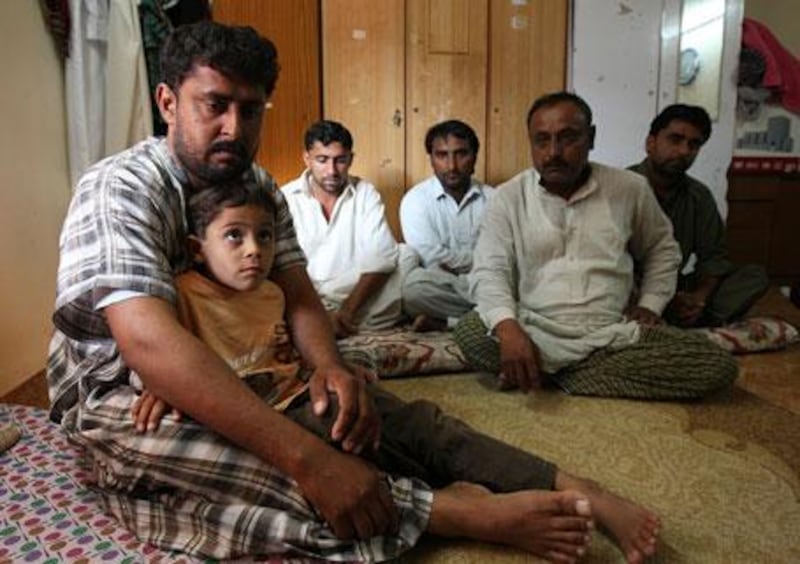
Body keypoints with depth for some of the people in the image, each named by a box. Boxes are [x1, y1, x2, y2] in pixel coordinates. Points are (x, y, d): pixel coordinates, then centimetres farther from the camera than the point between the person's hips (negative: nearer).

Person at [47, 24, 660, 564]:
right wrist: (307, 457, -43)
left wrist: (328, 366, -29)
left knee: (358, 405, -23)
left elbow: (297, 294, -5)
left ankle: (566, 488, -23)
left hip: (233, 373, 5)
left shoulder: (258, 185, 1)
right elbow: (150, 343, -36)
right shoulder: (121, 188, -21)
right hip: (118, 395, -4)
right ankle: (465, 512, -40)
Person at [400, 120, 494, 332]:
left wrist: (456, 262, -12)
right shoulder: (415, 199, -2)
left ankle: (444, 322, -21)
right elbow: (434, 259, -12)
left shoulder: (492, 198, 7)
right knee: (415, 284, -35)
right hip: (440, 288, -2)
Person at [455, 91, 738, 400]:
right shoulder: (509, 197, -1)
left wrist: (650, 304, 6)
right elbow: (488, 271, -10)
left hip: (614, 335, 4)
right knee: (470, 332, -32)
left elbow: (662, 249, 21)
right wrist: (508, 328, -29)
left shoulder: (629, 189, 5)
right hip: (535, 332, -3)